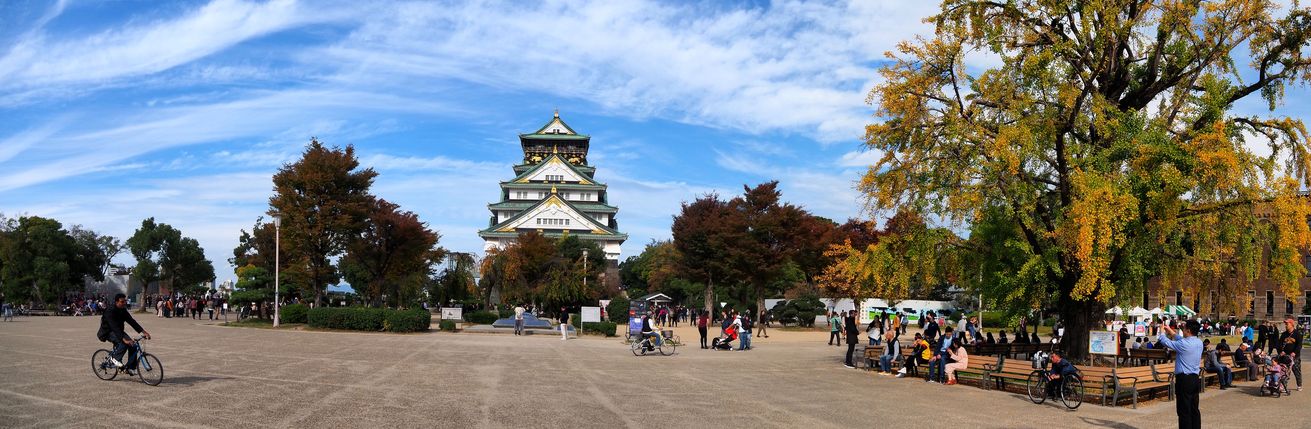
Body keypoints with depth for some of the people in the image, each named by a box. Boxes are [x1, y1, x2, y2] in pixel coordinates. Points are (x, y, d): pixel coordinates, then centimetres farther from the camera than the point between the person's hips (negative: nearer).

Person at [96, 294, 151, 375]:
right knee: (124, 343, -33)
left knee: (133, 345, -11)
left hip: (118, 331, 7)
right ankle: (114, 358, -10)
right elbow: (114, 327, -36)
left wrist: (143, 332, -17)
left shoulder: (123, 311, -1)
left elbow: (132, 322, -5)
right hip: (107, 333, -7)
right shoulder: (110, 312, -25)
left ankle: (130, 368, -4)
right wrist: (124, 339, -48)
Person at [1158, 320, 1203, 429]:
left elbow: (1165, 342, -7)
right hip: (1195, 379, 8)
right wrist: (1172, 333, 31)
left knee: (1184, 411, -4)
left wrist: (1162, 332, 12)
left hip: (1184, 379, -8)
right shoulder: (1199, 343, 6)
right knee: (1194, 410, 13)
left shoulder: (1183, 344, -18)